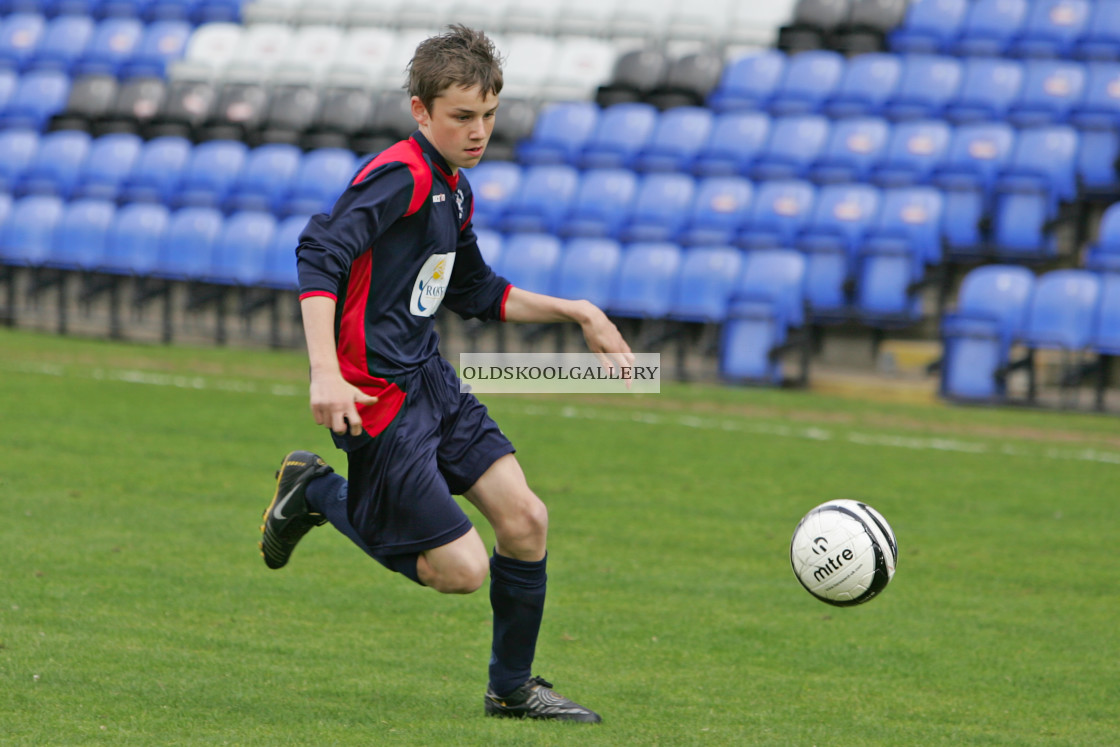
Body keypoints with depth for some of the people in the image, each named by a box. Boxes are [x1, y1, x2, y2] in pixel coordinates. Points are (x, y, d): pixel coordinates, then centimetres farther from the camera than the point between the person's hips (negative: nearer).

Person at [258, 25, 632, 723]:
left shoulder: (454, 189, 14)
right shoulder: (402, 175, -17)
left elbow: (476, 293, 29)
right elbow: (320, 254, -28)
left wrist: (577, 312, 24)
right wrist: (326, 373, -36)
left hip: (430, 378, 9)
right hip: (378, 397, -9)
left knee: (525, 520, 2)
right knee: (463, 569, -8)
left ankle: (514, 688, 19)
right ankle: (315, 492, 11)